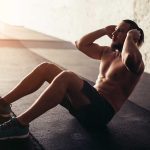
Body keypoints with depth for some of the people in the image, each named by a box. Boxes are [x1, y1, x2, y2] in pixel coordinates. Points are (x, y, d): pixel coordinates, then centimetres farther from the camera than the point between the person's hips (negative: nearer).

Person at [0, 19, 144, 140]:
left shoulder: (136, 61, -6)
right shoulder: (108, 52, 19)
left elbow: (129, 60, -33)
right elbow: (81, 44, 22)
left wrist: (130, 37, -15)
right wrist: (104, 31, 15)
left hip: (101, 112, -9)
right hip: (88, 102, 9)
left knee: (66, 76, -34)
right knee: (46, 68, -1)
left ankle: (20, 124, -34)